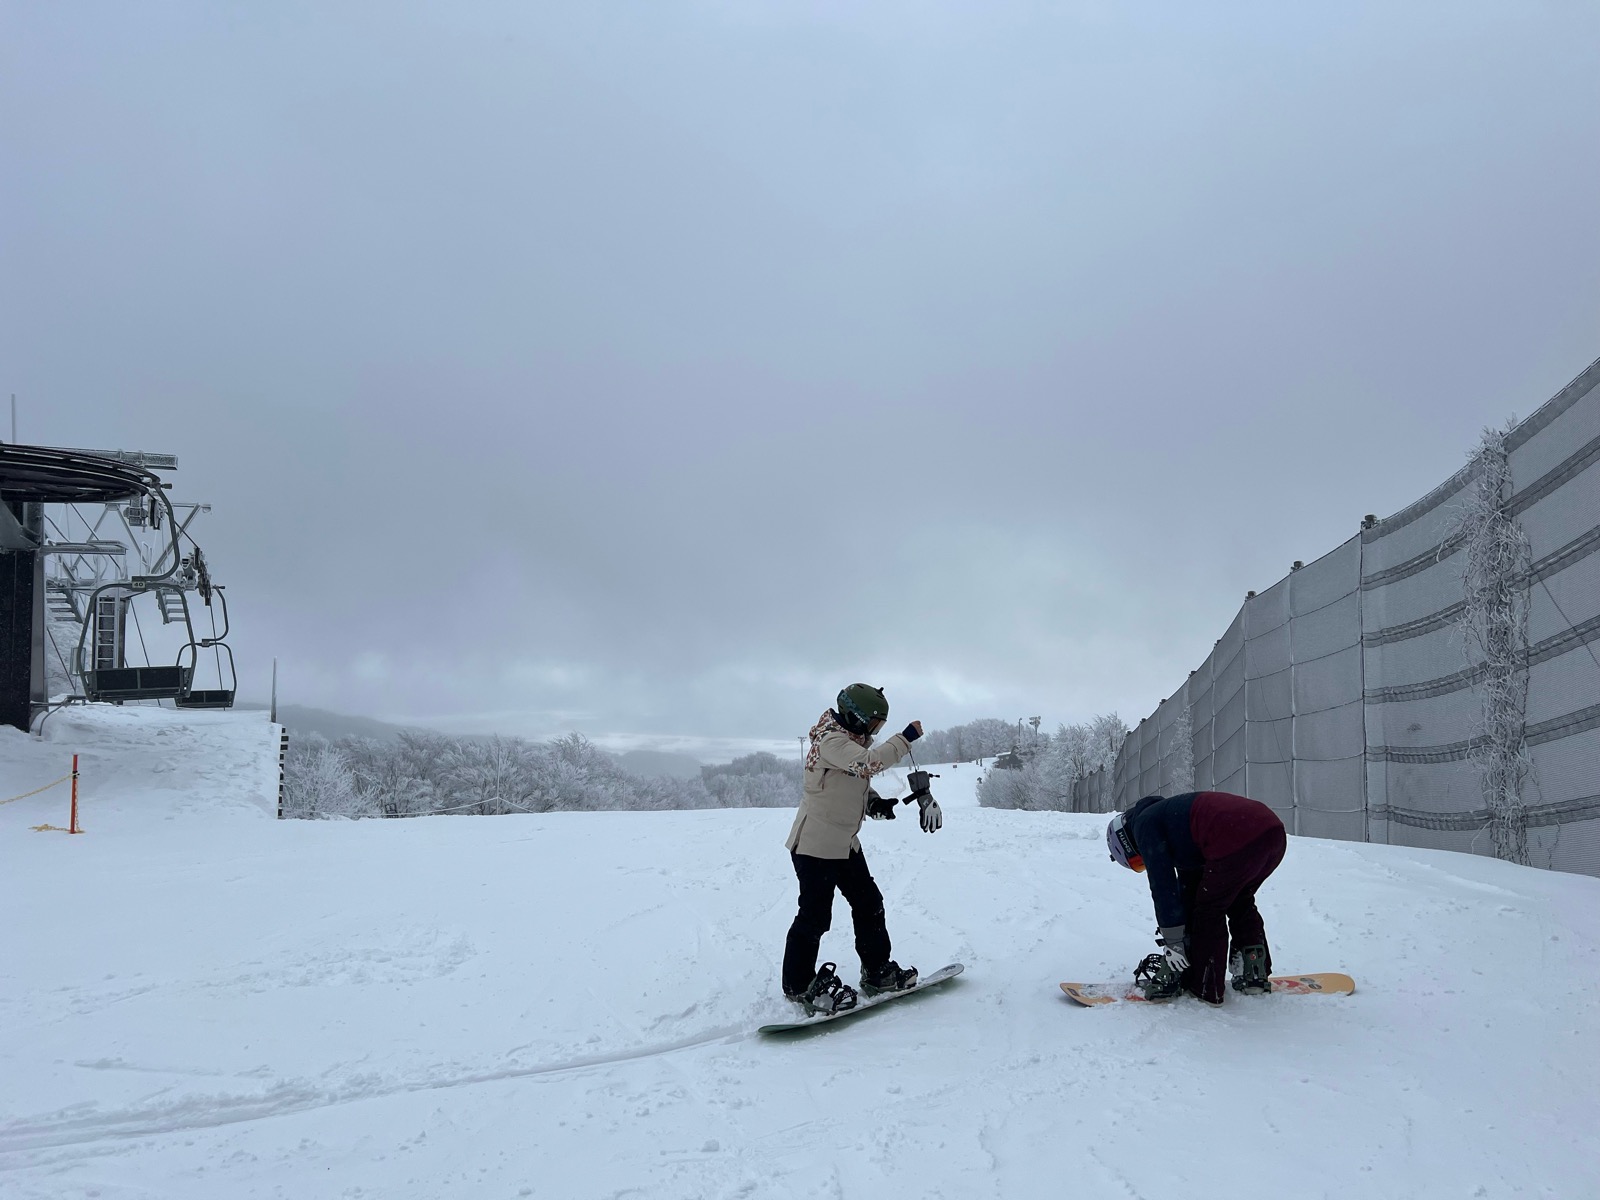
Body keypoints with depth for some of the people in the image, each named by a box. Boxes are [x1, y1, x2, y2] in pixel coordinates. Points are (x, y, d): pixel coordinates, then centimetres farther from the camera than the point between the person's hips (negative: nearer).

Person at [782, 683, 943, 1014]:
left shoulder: (854, 742, 12)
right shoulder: (831, 741, -19)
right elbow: (868, 763, -34)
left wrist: (874, 802, 0)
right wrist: (906, 738, -28)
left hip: (846, 844, 10)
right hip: (816, 844, -10)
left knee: (869, 904, 13)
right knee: (815, 915, -4)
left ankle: (877, 972, 23)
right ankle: (799, 986, 7)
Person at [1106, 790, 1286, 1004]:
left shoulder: (1144, 823, 10)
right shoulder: (1169, 817, 35)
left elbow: (1162, 885, 3)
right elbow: (1189, 883, 39)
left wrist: (1173, 941, 8)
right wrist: (1185, 938, 40)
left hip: (1237, 841, -9)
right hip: (1273, 829, 9)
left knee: (1209, 908, 9)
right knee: (1240, 901, 29)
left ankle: (1204, 988, 14)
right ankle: (1255, 973, 32)